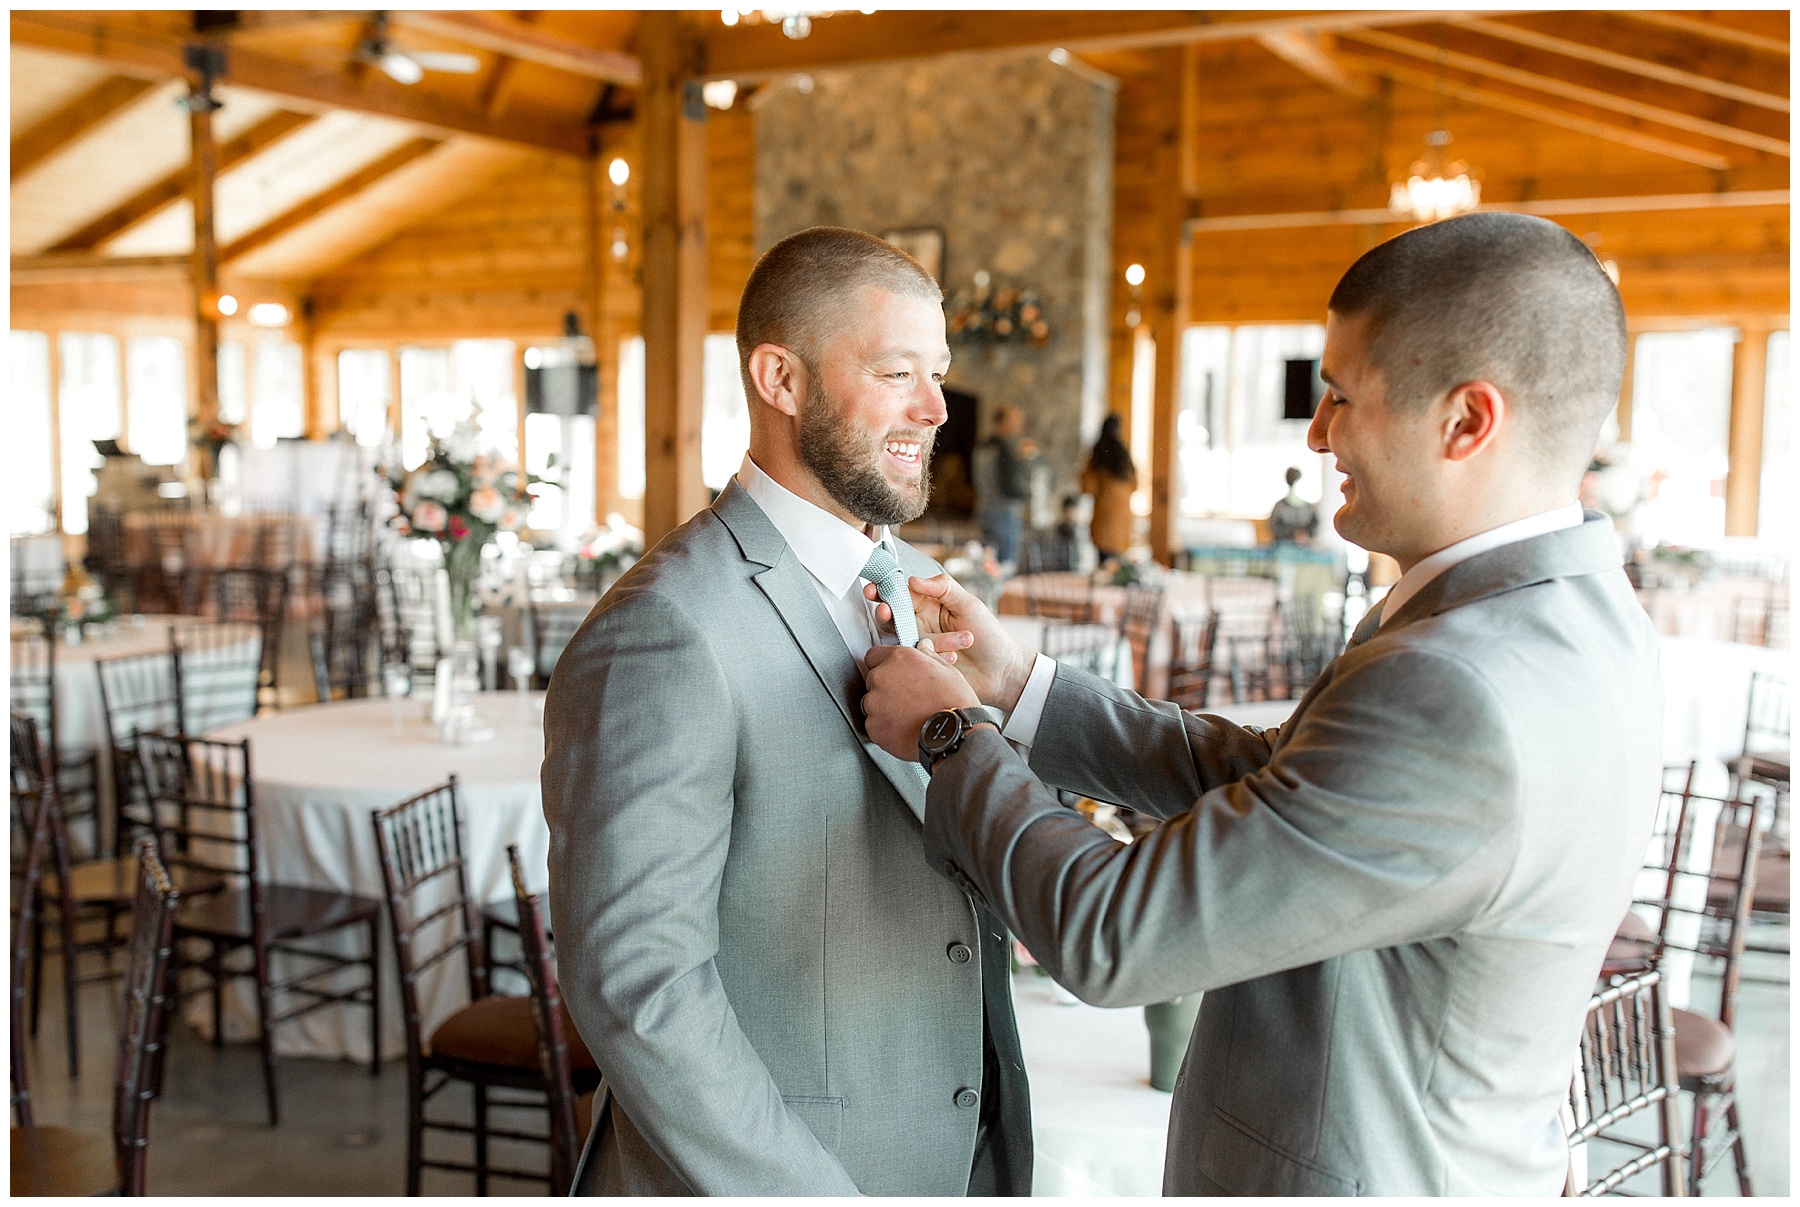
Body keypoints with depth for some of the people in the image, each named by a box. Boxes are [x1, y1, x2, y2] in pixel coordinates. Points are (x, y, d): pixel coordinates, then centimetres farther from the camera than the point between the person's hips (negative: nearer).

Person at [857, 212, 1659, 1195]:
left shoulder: (1456, 701, -33)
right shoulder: (1558, 612, -1)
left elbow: (1112, 937, -27)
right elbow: (1253, 776, 5)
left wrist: (950, 737, -12)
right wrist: (1015, 682, 0)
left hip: (1354, 1178, -8)